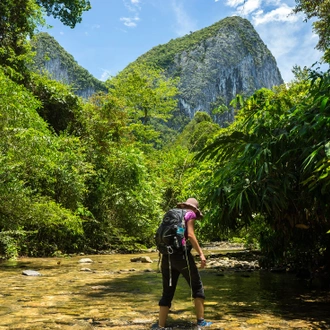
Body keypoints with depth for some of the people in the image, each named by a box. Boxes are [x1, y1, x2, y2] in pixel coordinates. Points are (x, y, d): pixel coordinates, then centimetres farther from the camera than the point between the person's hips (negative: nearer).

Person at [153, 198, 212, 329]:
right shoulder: (190, 214, 3)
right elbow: (190, 235, -11)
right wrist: (201, 253, -10)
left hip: (167, 256, 6)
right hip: (182, 254, -6)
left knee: (167, 292, 10)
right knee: (197, 286, 11)